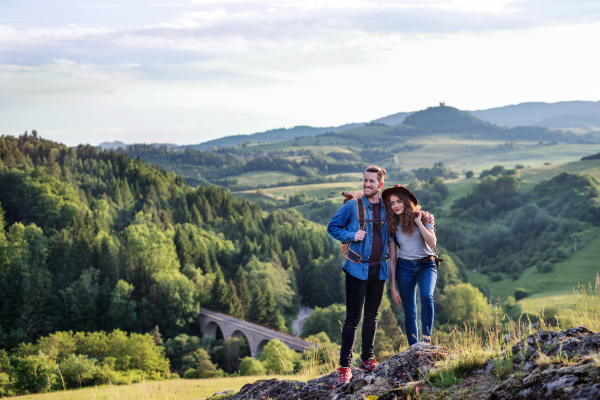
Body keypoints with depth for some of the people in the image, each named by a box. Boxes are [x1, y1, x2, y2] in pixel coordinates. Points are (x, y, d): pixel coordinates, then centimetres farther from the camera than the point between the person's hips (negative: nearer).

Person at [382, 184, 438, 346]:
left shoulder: (423, 218, 1)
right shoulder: (392, 226, 6)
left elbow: (432, 243, -14)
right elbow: (392, 259, 6)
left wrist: (418, 222, -14)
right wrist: (393, 287, 2)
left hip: (426, 265, -2)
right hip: (404, 267, 2)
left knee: (426, 295, -31)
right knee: (409, 313, 0)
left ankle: (426, 339, -30)